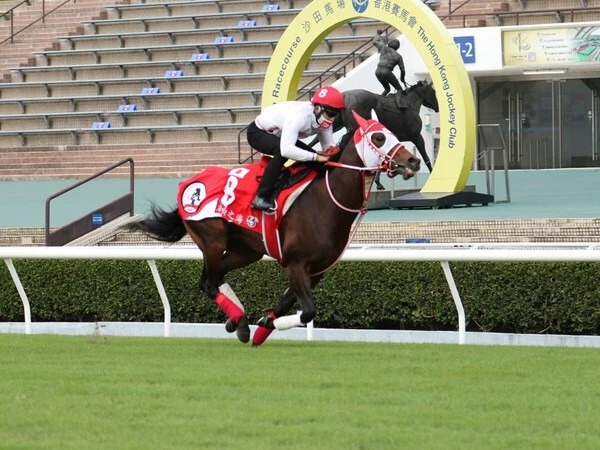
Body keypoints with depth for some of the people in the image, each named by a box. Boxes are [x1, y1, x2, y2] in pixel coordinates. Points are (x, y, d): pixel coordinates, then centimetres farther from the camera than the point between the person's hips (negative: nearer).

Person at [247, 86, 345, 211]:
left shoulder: (324, 121, -14)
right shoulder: (299, 116, -40)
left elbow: (328, 147, -8)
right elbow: (286, 149, -49)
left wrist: (332, 152, -33)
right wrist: (316, 157, -47)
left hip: (277, 136, 8)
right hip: (258, 133, -8)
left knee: (313, 158, -4)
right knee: (281, 152, -36)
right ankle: (261, 197, -31)